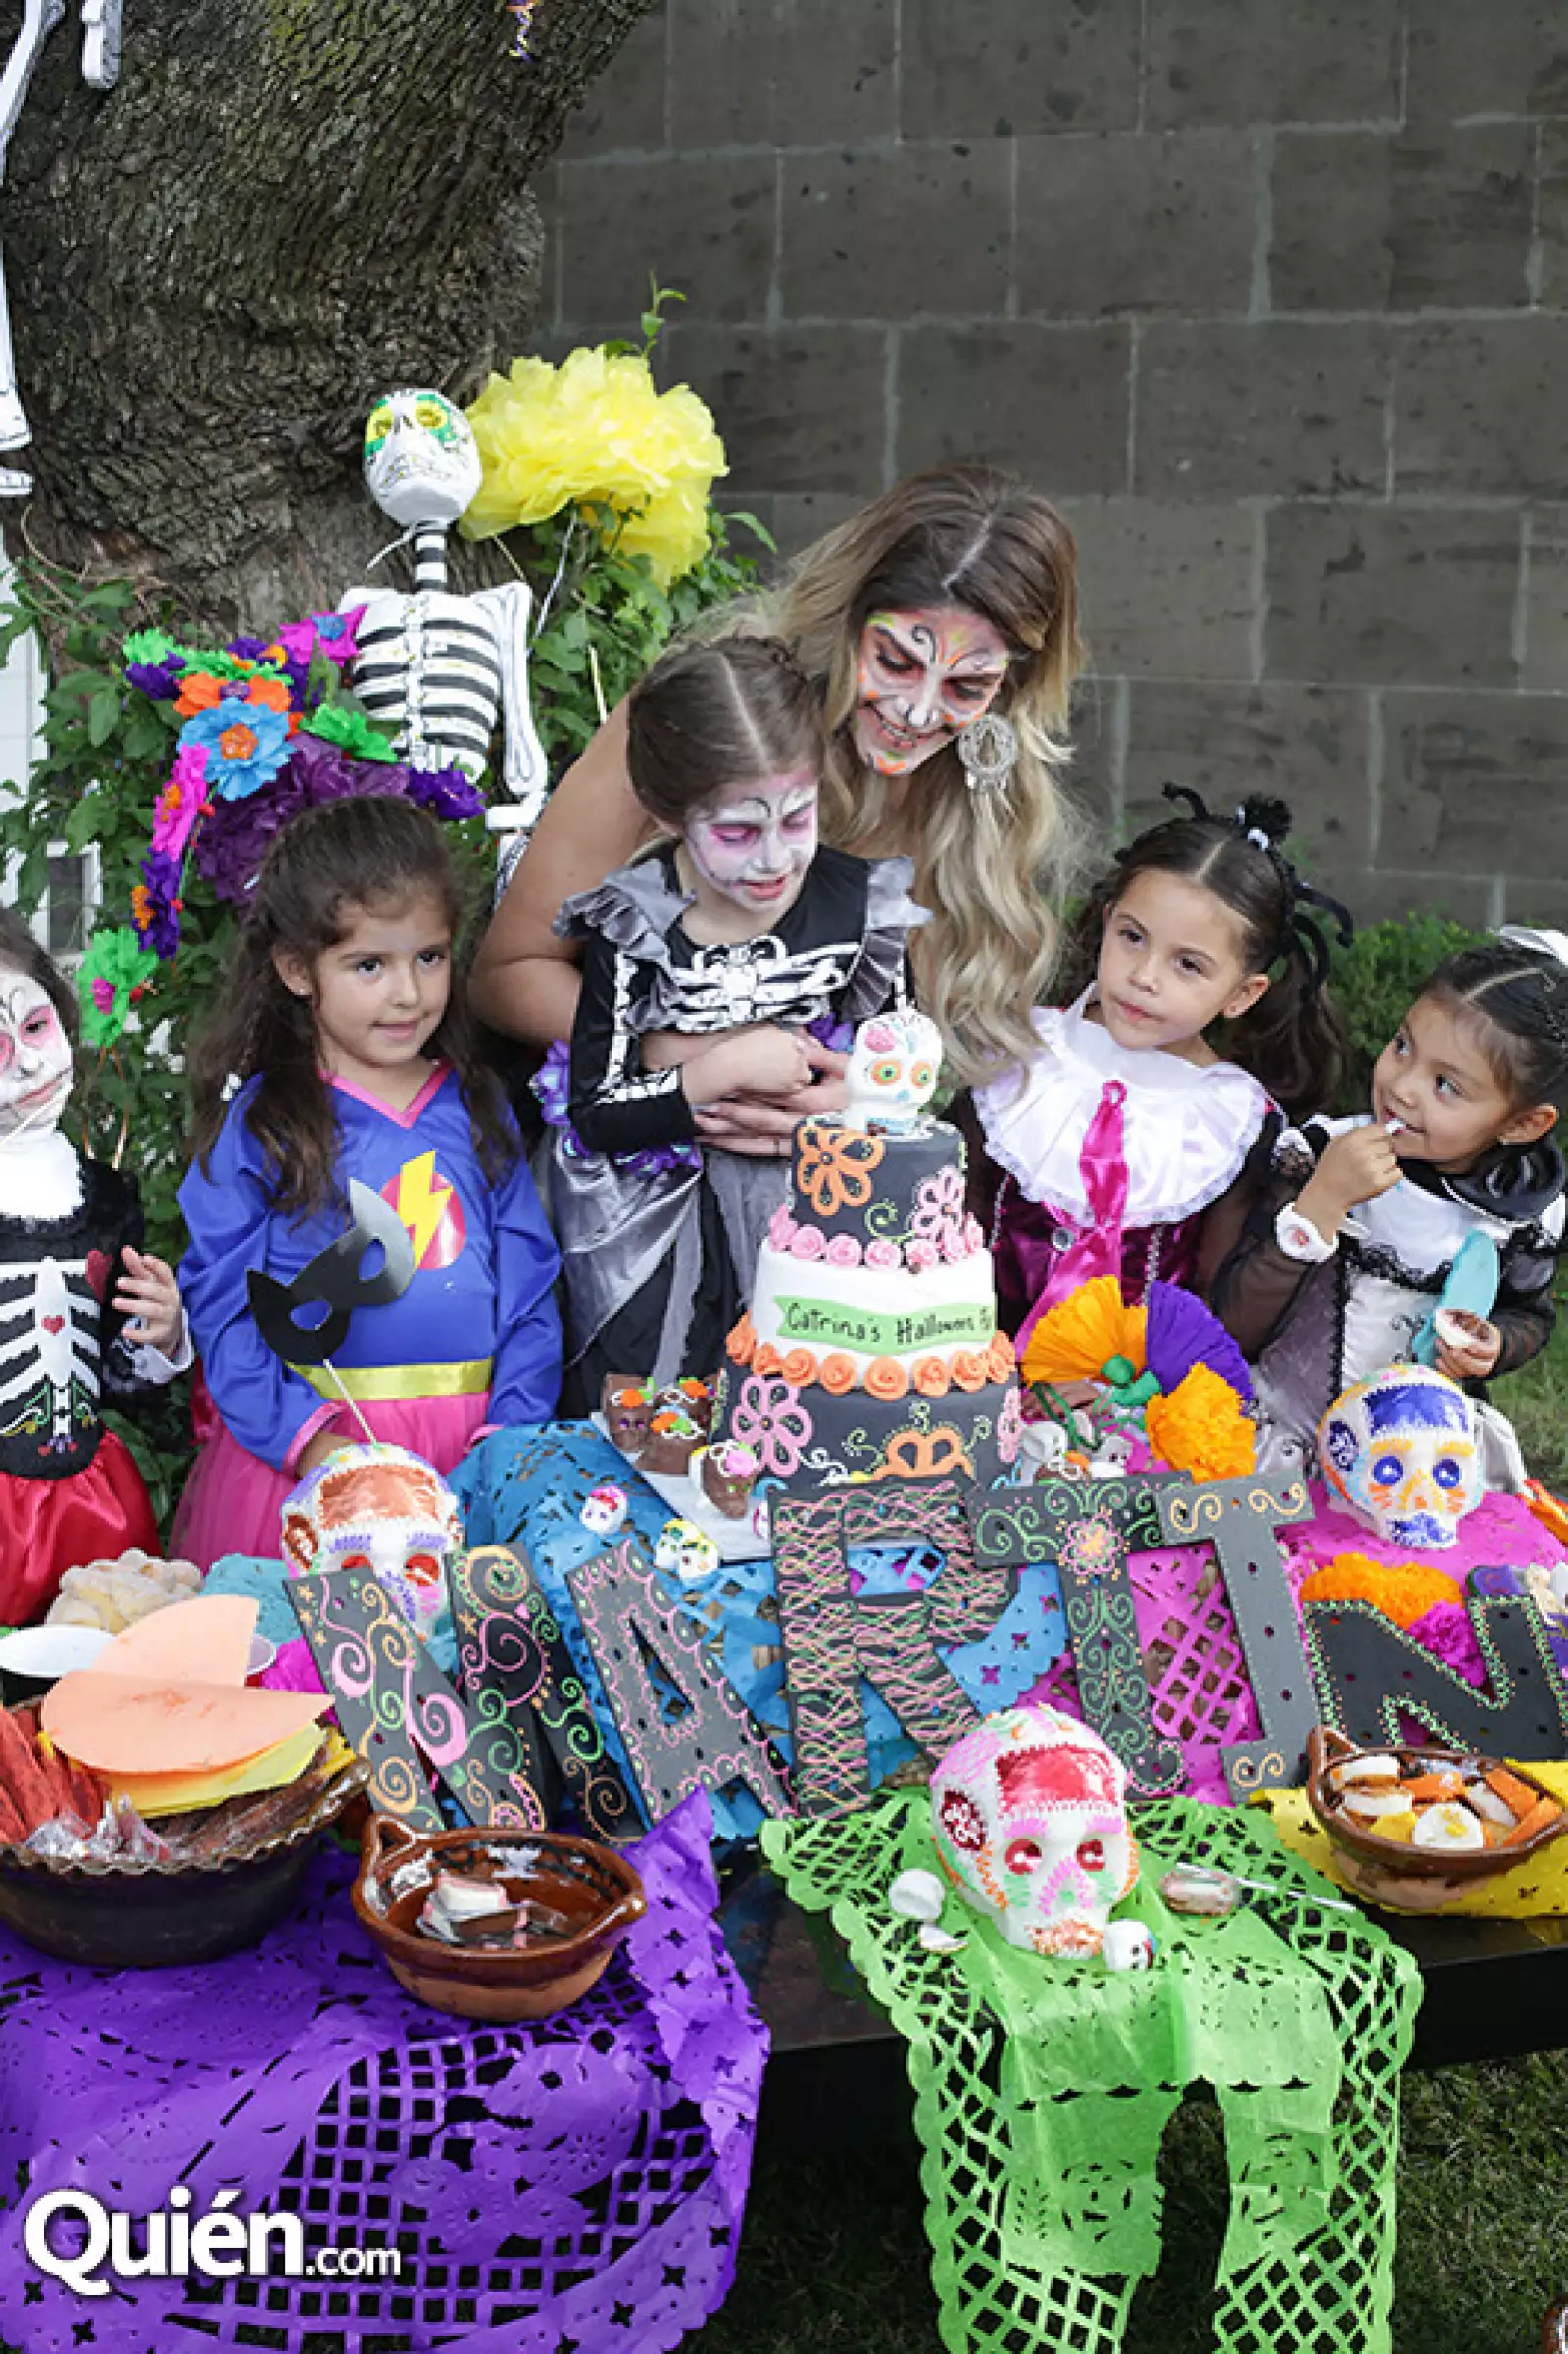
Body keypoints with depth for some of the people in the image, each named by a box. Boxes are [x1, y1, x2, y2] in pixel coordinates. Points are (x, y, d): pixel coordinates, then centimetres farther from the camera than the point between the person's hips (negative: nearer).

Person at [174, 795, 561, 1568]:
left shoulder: (478, 1113, 6)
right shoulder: (257, 1123, -3)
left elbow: (529, 1284, 6)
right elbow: (221, 1303, -5)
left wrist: (510, 1433, -5)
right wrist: (304, 1438, -16)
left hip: (470, 1454, 2)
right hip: (296, 1454, -2)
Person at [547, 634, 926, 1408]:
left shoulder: (862, 905, -9)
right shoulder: (636, 924, -15)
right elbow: (594, 1115, -14)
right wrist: (725, 1069, -23)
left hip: (816, 1208, 2)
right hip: (660, 1234, -2)